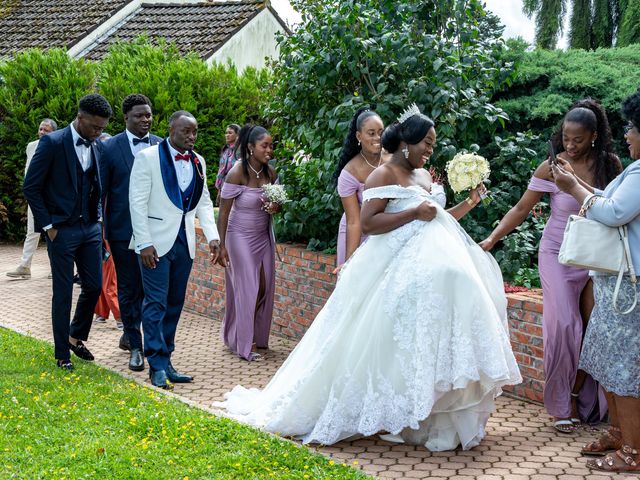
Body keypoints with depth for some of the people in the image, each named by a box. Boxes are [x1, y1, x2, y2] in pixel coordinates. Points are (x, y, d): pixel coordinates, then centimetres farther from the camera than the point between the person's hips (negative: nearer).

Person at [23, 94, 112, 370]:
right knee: (63, 293, 2)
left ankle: (76, 337, 30)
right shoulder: (52, 143, -11)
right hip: (62, 230, -6)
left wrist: (97, 217, 8)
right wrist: (48, 225, -10)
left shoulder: (95, 148, 7)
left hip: (90, 228, 6)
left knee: (94, 286, 8)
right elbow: (31, 187, -9)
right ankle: (62, 353, 13)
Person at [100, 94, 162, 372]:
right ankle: (135, 347, 14)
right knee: (128, 288, 4)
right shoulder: (110, 148, -3)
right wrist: (98, 232, -3)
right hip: (123, 230, -3)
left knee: (148, 286, 11)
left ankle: (129, 333, 33)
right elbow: (100, 192, -1)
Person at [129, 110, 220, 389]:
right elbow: (138, 203, -9)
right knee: (156, 303, -5)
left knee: (175, 304, 9)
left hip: (184, 243, 6)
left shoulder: (198, 162, 10)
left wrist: (212, 236, 4)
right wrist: (144, 243, -15)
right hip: (156, 243, -6)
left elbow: (204, 202, 16)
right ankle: (158, 366, -1)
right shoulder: (148, 157, -7)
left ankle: (165, 360, 18)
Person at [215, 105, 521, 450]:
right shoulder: (384, 175, -6)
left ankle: (440, 418, 5)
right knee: (394, 343, -12)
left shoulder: (423, 176, 19)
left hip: (432, 260, 8)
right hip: (397, 269, -8)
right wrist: (414, 213, -17)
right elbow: (367, 223, -16)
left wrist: (468, 204, 12)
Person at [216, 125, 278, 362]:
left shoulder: (270, 172, -2)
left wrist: (275, 207, -11)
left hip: (263, 236, 6)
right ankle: (245, 344, 11)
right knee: (247, 288, -1)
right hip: (241, 237, -5)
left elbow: (276, 200, 14)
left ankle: (257, 336, 24)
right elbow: (223, 212, -16)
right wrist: (221, 245, -18)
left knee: (264, 287, 5)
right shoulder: (237, 173, -19)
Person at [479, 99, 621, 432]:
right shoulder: (551, 168, -10)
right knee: (563, 324, -9)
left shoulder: (609, 164, -1)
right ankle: (562, 406, 3)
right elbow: (521, 209, -8)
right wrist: (493, 238, -15)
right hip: (558, 255, -3)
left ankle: (580, 398, 14)